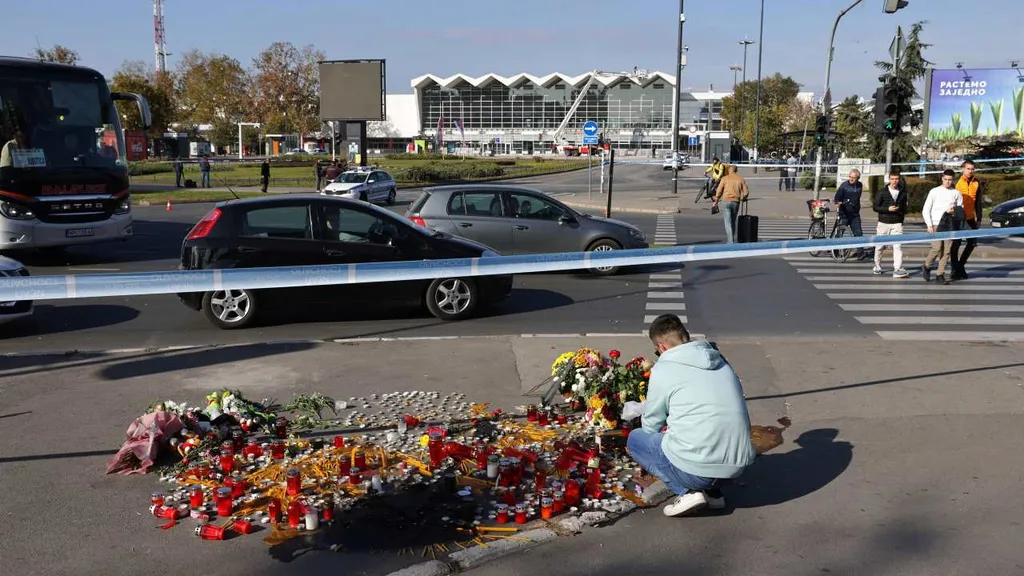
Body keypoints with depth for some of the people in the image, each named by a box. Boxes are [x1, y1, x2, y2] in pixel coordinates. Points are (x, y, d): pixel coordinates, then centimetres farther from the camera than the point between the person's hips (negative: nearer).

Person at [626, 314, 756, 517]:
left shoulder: (663, 369, -3)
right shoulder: (721, 363, 13)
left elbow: (651, 424, 8)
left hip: (695, 471, -6)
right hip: (738, 467, 6)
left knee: (635, 439, 19)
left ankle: (686, 492, 2)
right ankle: (713, 492, 15)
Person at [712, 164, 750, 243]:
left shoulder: (725, 179, 0)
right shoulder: (741, 179, 7)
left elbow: (719, 191, 0)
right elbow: (746, 192, 4)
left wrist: (716, 201, 13)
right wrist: (743, 198, 25)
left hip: (727, 201, -3)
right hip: (736, 202, 3)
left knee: (728, 222, -6)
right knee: (733, 222, 18)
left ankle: (730, 241, -15)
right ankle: (730, 239, 25)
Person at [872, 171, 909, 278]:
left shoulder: (903, 192, 8)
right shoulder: (882, 192, -1)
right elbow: (875, 207, -5)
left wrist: (902, 213, 10)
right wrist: (888, 209, -17)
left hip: (897, 224, 1)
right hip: (883, 223, -1)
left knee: (898, 246, -12)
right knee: (880, 246, 8)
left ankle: (897, 269, -16)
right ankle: (877, 267, 27)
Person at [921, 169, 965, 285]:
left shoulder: (956, 193, 9)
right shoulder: (935, 191, 2)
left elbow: (961, 210, 16)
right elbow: (926, 210, 1)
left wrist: (954, 211, -7)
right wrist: (929, 225, -8)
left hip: (949, 225, 3)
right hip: (936, 224, -3)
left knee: (947, 251, -1)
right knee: (937, 248, -14)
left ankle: (940, 274, 6)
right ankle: (926, 267, 10)